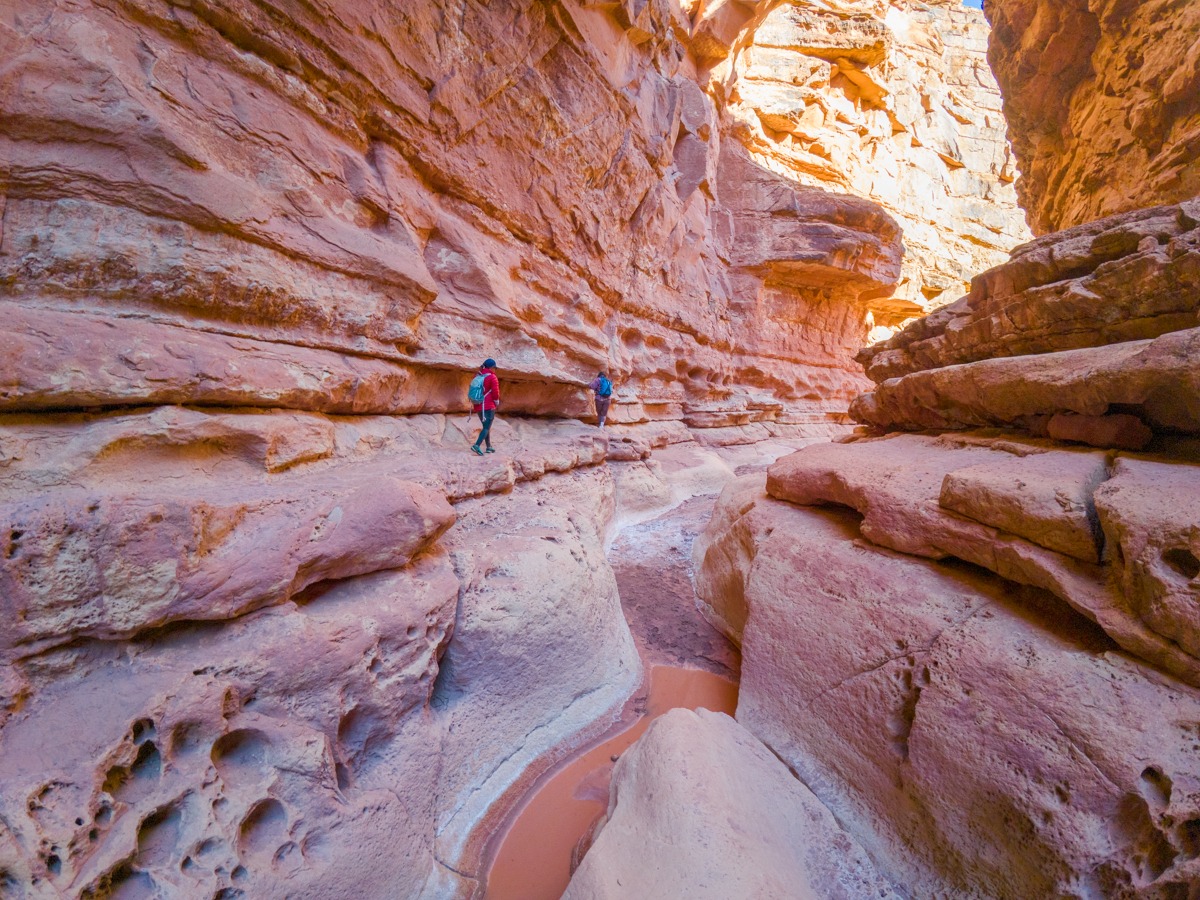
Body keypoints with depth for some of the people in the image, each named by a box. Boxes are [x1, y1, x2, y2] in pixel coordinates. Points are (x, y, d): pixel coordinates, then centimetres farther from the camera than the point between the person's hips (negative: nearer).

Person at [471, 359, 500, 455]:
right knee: (487, 427, -7)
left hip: (478, 406, 7)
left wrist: (473, 404, 20)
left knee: (486, 426, 18)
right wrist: (497, 402, 5)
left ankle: (489, 447, 21)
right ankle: (476, 445, -23)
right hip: (489, 406, -7)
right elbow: (495, 392, -12)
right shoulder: (492, 377, -9)